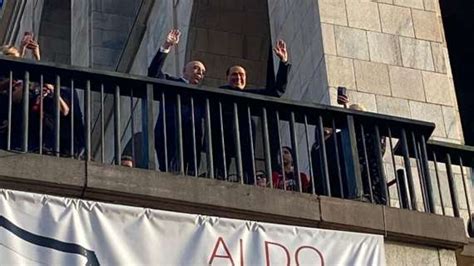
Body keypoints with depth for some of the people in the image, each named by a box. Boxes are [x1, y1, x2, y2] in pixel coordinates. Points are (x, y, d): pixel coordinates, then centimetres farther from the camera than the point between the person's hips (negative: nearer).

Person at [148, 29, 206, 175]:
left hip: (192, 141, 5)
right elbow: (153, 73, -3)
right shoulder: (170, 82, 15)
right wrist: (166, 47, -11)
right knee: (170, 175, -16)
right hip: (170, 137, -5)